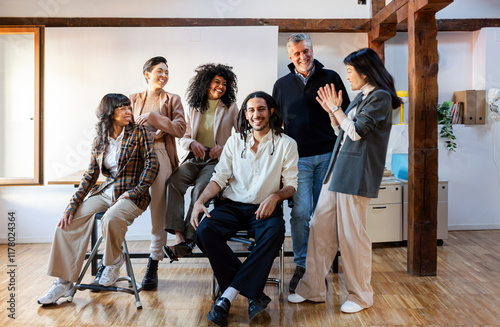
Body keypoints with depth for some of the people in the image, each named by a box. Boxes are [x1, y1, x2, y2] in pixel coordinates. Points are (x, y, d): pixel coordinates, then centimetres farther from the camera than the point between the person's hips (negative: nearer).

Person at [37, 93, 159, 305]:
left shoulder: (138, 133, -1)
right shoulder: (99, 140, 10)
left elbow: (152, 164, -7)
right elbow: (91, 175, 8)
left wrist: (135, 191, -15)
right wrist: (72, 206, -1)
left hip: (131, 195, -5)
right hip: (105, 192, 5)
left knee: (111, 219, -35)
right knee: (70, 221, -12)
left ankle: (113, 261, -4)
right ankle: (64, 282, -4)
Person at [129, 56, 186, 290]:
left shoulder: (172, 99, 13)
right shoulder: (133, 99, 19)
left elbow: (180, 129, 0)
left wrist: (154, 117, -7)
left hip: (160, 156, -2)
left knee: (158, 211, -5)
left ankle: (153, 266, 4)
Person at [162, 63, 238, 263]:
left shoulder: (231, 108, 12)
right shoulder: (193, 108, 18)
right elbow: (182, 137, 16)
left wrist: (224, 147, -11)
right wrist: (192, 143, -8)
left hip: (217, 160, -3)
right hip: (194, 159, 3)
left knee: (200, 188, -32)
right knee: (173, 182, -28)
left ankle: (188, 240, -28)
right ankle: (179, 236, -32)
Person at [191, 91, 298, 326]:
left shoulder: (286, 144, 5)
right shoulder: (235, 141, 12)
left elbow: (291, 184, 3)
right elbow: (219, 178, 7)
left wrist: (276, 196, -20)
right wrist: (200, 200, -10)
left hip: (265, 209, -2)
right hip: (233, 206, 2)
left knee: (274, 233, -36)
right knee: (204, 231, -27)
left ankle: (228, 296, -28)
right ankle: (253, 294, -22)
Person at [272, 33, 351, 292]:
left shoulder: (330, 78, 7)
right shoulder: (282, 85, 12)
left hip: (328, 154, 0)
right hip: (298, 157, 1)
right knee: (301, 212, -6)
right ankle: (301, 266, 9)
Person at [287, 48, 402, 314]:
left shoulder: (380, 97, -8)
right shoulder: (360, 97, 19)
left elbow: (356, 131, -15)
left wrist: (336, 108, -5)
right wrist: (331, 111, 8)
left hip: (356, 174, -9)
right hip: (337, 170, 9)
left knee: (351, 234, -2)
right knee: (319, 226, 7)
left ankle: (361, 295, 16)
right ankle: (313, 288, 16)